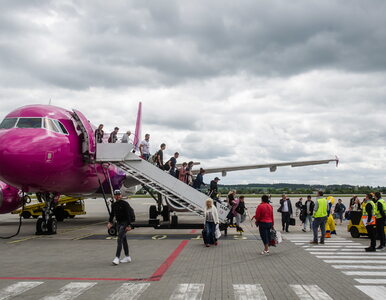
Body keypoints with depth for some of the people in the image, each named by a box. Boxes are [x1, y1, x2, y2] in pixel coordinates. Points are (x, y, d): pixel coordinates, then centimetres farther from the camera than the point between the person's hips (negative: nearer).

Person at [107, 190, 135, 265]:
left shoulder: (125, 204, -12)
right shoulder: (114, 205, 10)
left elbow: (128, 215, -16)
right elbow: (112, 214, 13)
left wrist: (129, 225, -22)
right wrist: (110, 222, -2)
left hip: (125, 223, -8)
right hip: (118, 223, 8)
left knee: (119, 239, -17)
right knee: (123, 239, 13)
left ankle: (117, 257, -20)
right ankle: (127, 257, 21)